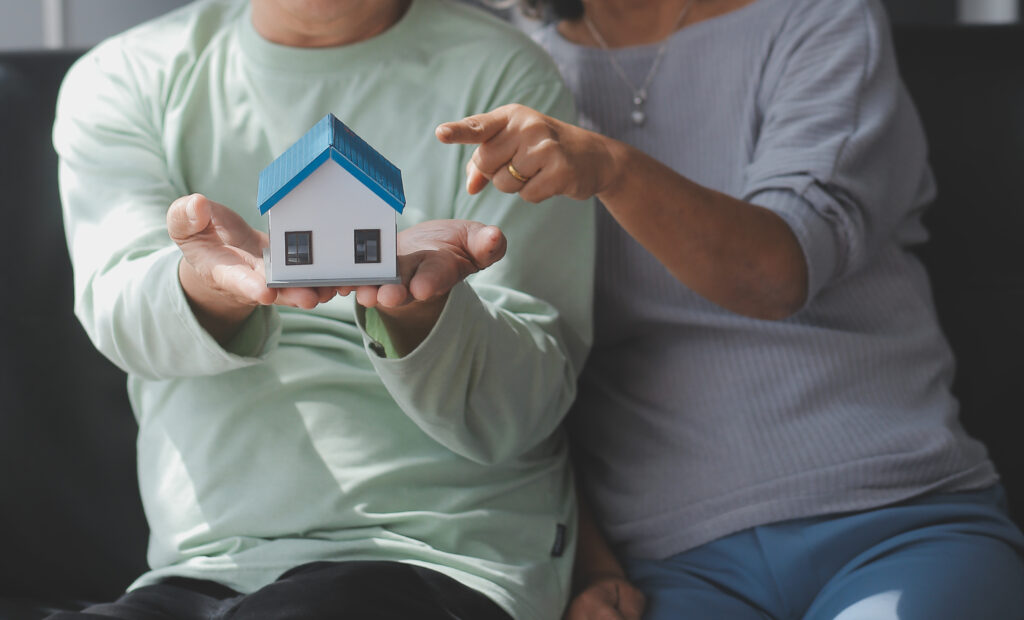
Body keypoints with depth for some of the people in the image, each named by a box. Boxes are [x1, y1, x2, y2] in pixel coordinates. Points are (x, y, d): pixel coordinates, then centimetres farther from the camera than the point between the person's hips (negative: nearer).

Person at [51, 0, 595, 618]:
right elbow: (119, 312, -8)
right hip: (198, 563, 3)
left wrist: (418, 303, -26)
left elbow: (519, 413, -4)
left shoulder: (504, 75, 3)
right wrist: (209, 283, -32)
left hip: (441, 559, -3)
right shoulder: (122, 77, 11)